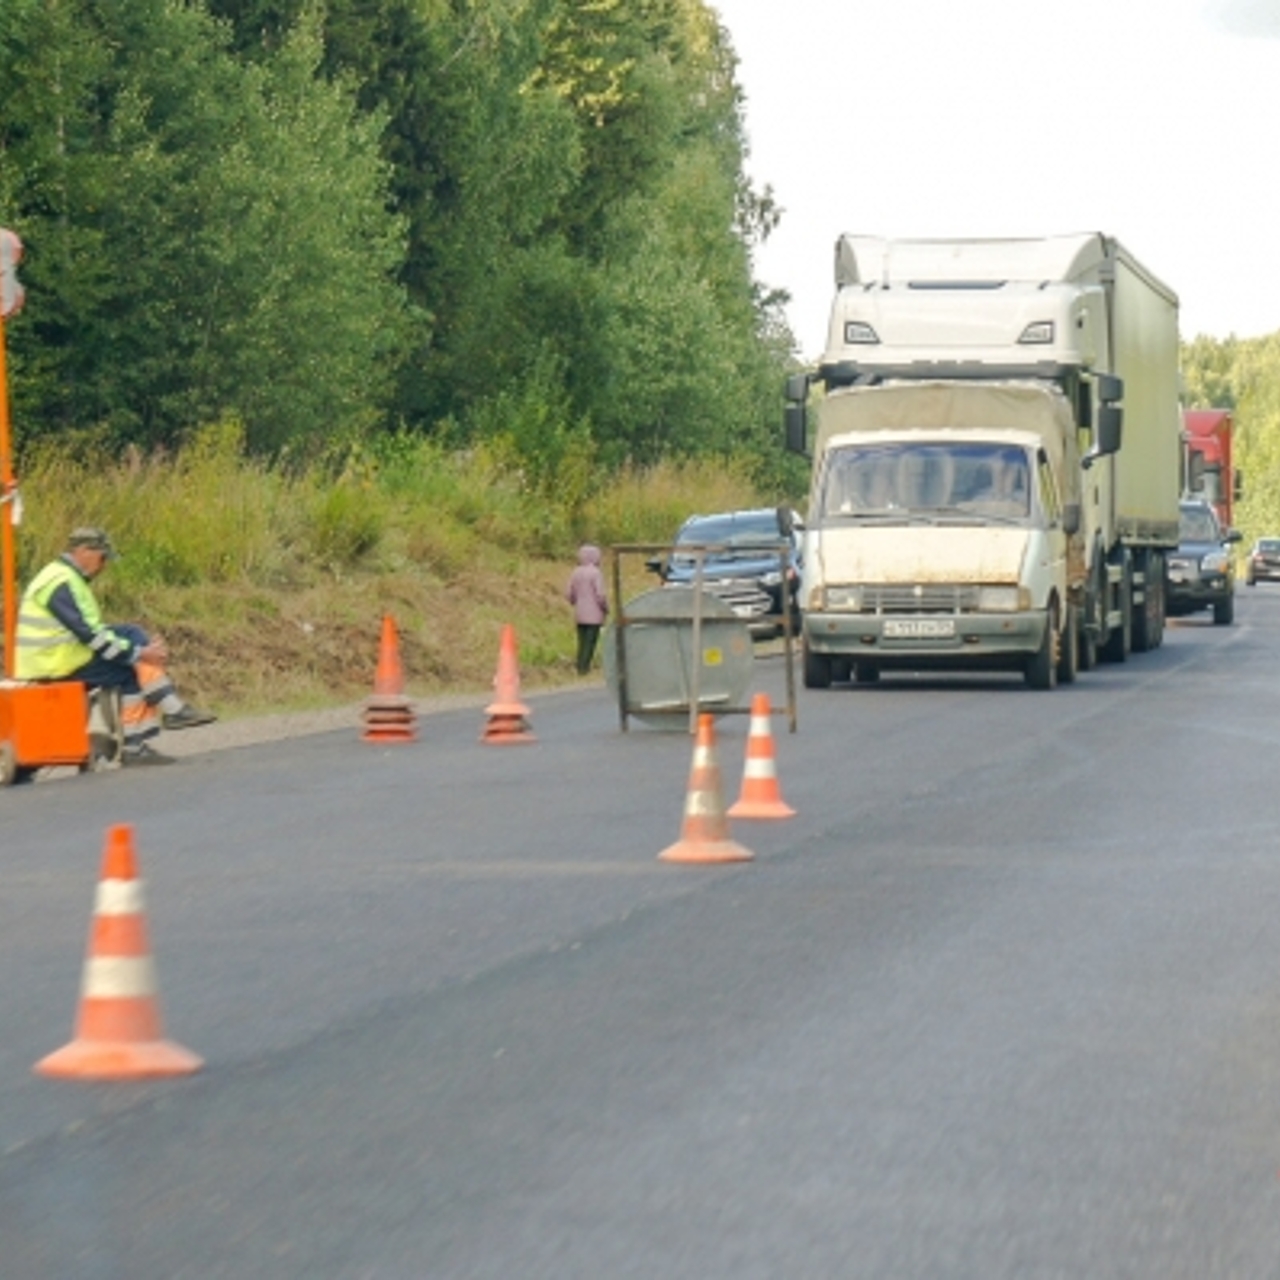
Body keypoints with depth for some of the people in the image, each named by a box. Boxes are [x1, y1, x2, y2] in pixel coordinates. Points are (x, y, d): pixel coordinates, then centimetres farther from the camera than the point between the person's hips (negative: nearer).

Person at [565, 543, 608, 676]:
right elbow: (600, 594, -18)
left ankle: (580, 667, 13)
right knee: (590, 643, -3)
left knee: (582, 643, 13)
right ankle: (584, 668, -7)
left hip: (579, 615, 6)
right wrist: (606, 609, -2)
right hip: (594, 615, -6)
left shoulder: (575, 573, 6)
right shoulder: (596, 573, -13)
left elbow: (568, 594, 8)